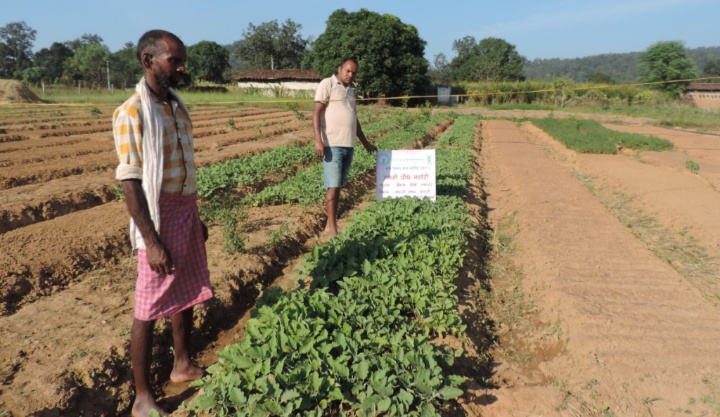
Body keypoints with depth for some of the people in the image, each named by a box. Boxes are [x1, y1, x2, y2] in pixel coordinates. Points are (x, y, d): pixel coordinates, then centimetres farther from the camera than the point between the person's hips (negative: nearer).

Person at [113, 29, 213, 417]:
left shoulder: (178, 106, 8)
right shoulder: (132, 112, -15)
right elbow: (130, 182, -18)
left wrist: (196, 218, 15)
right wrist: (151, 241, -20)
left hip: (187, 212, 8)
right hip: (159, 218, -7)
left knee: (186, 295, 18)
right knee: (149, 308, 3)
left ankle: (183, 366, 37)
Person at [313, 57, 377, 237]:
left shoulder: (351, 89, 20)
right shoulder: (327, 84, -1)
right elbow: (316, 112, -9)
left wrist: (365, 142, 29)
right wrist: (318, 140, -20)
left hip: (349, 145, 7)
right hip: (332, 144, -7)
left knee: (339, 186, 9)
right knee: (332, 186, -8)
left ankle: (330, 224, 16)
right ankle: (333, 230, -6)